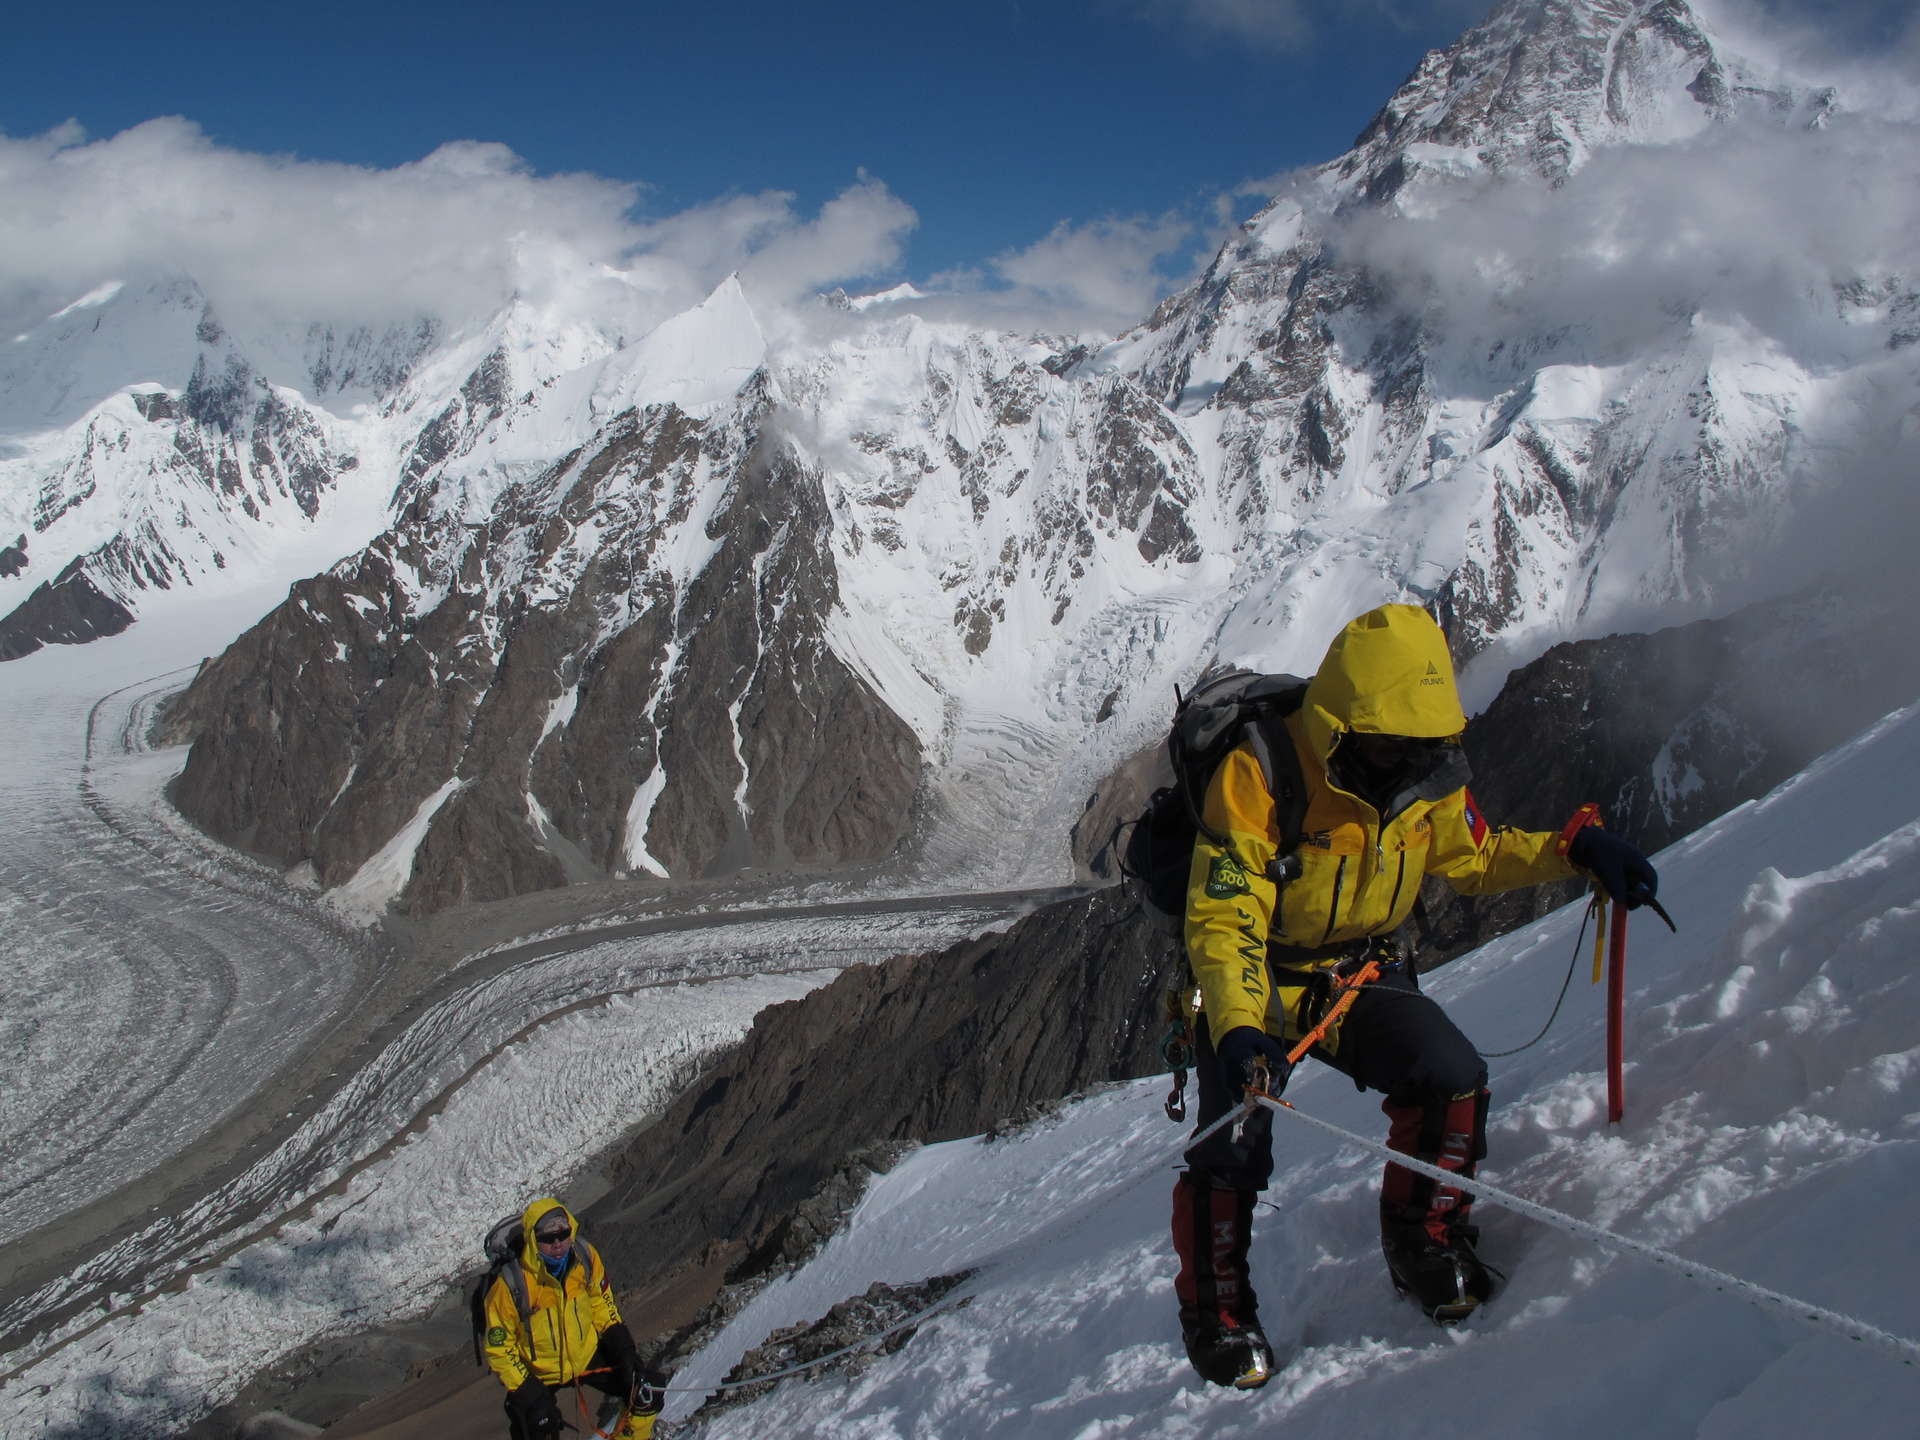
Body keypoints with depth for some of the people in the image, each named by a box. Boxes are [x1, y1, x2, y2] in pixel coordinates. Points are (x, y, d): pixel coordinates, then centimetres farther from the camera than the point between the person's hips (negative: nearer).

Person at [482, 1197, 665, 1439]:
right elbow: (498, 1348, -17)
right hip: (536, 1372, -3)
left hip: (586, 1354, 3)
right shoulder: (509, 1284, -29)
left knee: (647, 1396, -6)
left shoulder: (585, 1256, -17)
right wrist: (529, 1394, -21)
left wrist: (624, 1353, -6)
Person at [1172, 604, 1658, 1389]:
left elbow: (1475, 855, 11)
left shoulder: (1427, 775, -7)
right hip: (1258, 984, -4)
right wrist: (1236, 1026, -46)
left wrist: (1576, 846, -6)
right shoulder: (1260, 773, -27)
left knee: (1452, 1075, -19)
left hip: (1363, 975, 4)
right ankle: (1215, 1310, 12)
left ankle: (1422, 1242, 9)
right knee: (1233, 1144, -16)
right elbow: (1223, 918, -29)